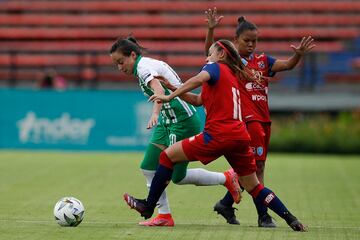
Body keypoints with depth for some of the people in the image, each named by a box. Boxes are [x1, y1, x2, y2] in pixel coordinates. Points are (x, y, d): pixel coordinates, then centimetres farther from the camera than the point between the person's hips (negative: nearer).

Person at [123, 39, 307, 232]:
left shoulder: (215, 67, 4)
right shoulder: (233, 77, 27)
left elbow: (199, 79, -21)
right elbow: (199, 100, 28)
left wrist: (170, 96, -21)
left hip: (218, 134, -8)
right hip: (240, 136, 8)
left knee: (168, 156, 4)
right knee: (254, 188, 14)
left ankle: (149, 206, 8)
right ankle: (291, 220, 6)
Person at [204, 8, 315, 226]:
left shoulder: (263, 61, 13)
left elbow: (288, 65, 2)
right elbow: (210, 51, -16)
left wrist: (299, 54, -17)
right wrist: (211, 29, -31)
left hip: (264, 119, 6)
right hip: (247, 118, -6)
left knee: (253, 167, 11)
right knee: (257, 166, -10)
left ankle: (226, 204, 26)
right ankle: (263, 215, -7)